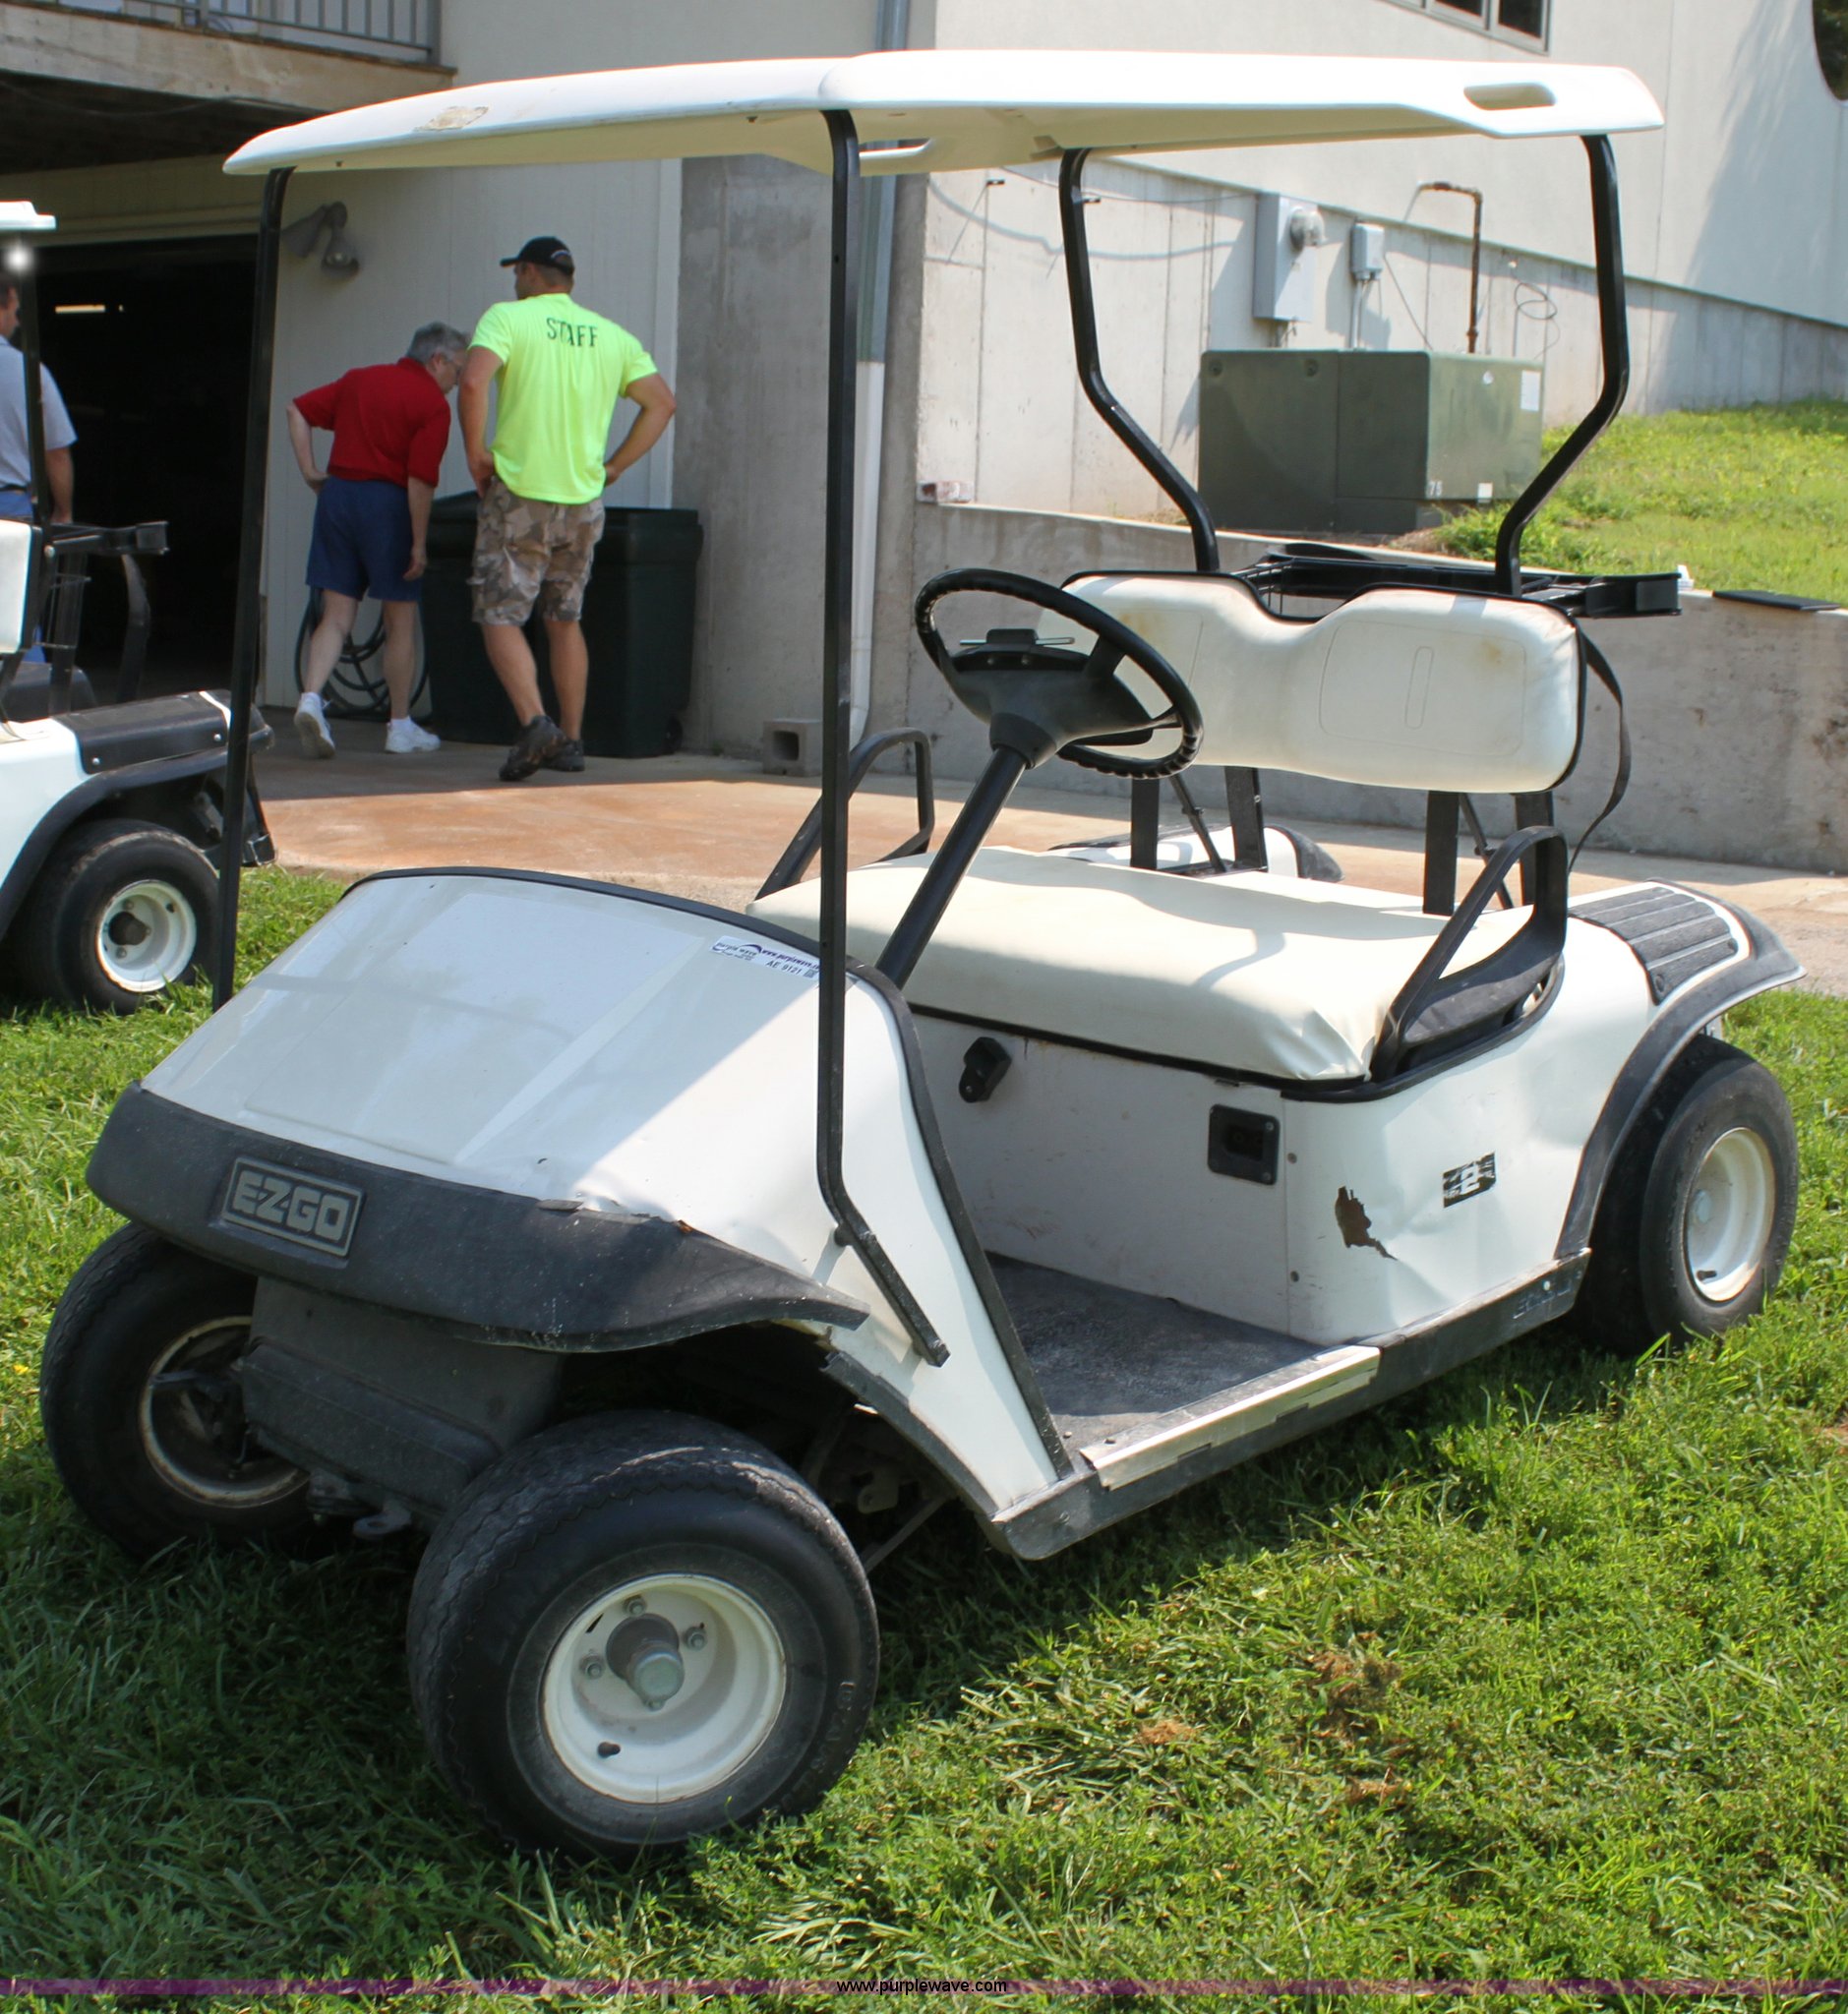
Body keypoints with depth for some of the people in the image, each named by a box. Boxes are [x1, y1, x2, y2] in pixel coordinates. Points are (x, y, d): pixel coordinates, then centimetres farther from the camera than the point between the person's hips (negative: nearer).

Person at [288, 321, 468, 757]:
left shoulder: (359, 379, 14)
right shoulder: (432, 402, -7)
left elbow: (298, 409, 14)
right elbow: (420, 480, -14)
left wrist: (310, 472, 13)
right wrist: (418, 543, -11)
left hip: (337, 493, 5)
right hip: (387, 503, -5)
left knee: (336, 618, 6)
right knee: (400, 622, 7)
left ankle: (311, 698, -15)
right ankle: (400, 728, 14)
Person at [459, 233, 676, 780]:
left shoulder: (508, 317, -4)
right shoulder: (611, 335, 10)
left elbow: (473, 381, -20)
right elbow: (661, 401, 6)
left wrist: (476, 453, -9)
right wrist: (613, 467, 9)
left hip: (519, 494, -5)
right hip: (584, 502, 5)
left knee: (500, 617, 0)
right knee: (565, 620, 16)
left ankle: (534, 723, -18)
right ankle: (570, 740, 16)